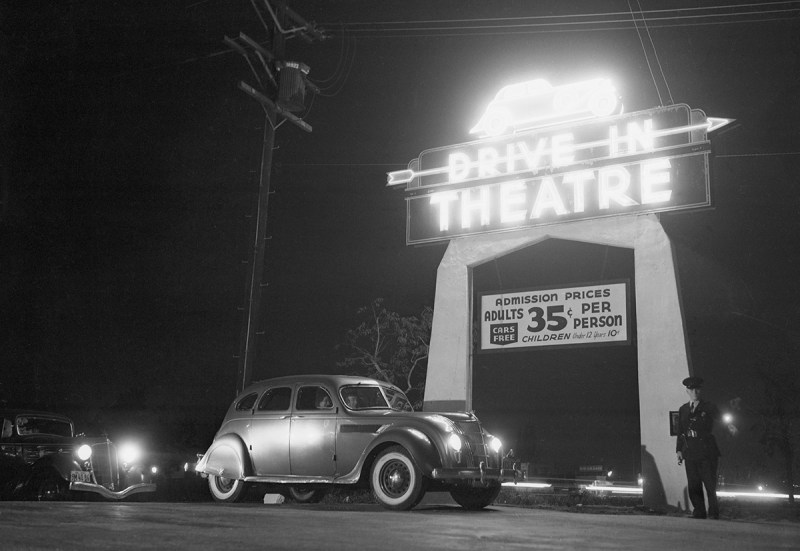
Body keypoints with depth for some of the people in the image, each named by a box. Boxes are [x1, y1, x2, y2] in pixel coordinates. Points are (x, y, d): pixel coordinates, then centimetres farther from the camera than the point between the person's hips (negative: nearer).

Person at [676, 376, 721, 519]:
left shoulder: (709, 407, 3)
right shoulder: (683, 410, 14)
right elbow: (680, 432, 13)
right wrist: (679, 450, 8)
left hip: (707, 452, -3)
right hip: (690, 452, 3)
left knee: (710, 484, -2)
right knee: (693, 486, 3)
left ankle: (713, 513, 7)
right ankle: (699, 512, 11)